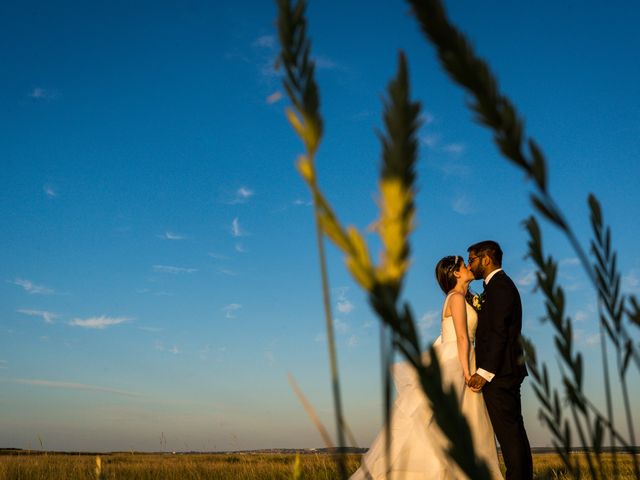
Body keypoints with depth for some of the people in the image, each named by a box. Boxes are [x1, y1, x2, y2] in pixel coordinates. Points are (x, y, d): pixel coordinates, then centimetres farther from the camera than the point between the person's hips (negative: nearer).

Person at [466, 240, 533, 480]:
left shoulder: (499, 285, -11)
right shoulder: (502, 285, 21)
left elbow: (498, 332, -19)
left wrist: (485, 372, -21)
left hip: (498, 373, -10)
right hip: (507, 371, 10)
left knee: (508, 433, -8)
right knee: (515, 431, 11)